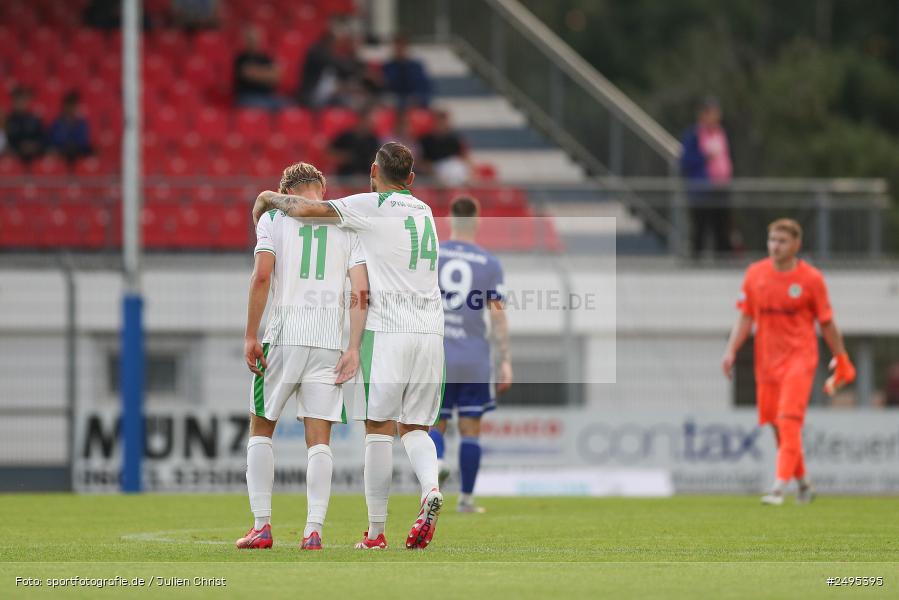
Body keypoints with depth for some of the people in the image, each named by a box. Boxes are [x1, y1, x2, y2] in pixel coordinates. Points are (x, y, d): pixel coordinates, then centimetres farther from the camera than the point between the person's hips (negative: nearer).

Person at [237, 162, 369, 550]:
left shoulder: (274, 218, 4)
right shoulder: (347, 225, 10)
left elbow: (262, 276, -8)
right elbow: (361, 291, 1)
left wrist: (250, 336, -6)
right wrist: (354, 348, 0)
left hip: (283, 339, -2)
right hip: (328, 344, 2)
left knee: (261, 430, 12)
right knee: (319, 441, 3)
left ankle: (262, 525, 4)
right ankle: (313, 531, -6)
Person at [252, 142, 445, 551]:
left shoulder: (373, 206, -3)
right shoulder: (424, 212, 18)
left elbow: (309, 210, -13)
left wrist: (271, 199, 6)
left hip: (387, 331, -5)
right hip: (431, 332, 5)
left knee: (379, 428, -1)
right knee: (413, 427, 11)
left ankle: (376, 531, -2)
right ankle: (430, 487, -18)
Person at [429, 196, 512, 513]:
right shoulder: (489, 263, 0)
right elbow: (497, 314, -5)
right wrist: (505, 361, -2)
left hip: (436, 356, 1)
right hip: (475, 360, -1)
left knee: (436, 423, 11)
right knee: (470, 430, 7)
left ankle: (436, 461, -21)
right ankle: (466, 498, 7)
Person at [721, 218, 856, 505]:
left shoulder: (811, 278, -3)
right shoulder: (755, 274, 5)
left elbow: (827, 323, 3)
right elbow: (745, 317, 9)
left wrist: (841, 360, 5)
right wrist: (731, 350, -3)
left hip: (800, 356, -4)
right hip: (767, 360, 4)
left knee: (789, 422, -17)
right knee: (778, 427, 8)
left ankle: (779, 487, -21)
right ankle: (804, 484, 25)